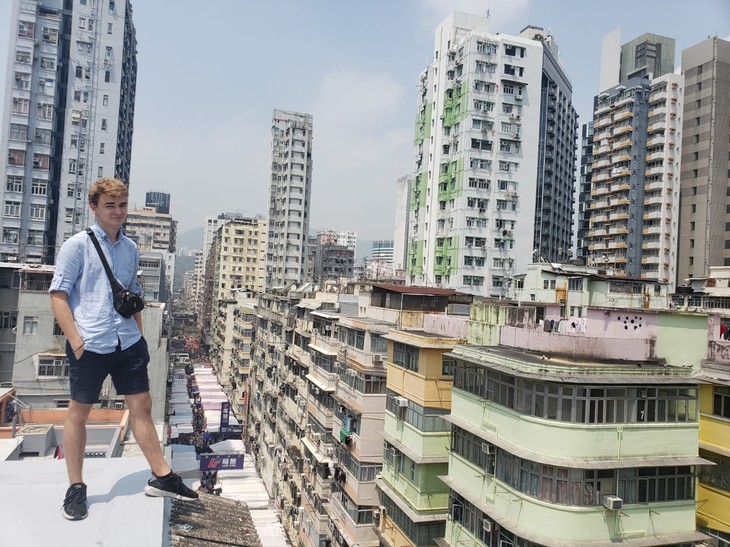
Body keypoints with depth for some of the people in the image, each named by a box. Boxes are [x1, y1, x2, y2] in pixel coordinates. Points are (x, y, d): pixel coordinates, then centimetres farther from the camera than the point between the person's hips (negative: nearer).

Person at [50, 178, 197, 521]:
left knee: (141, 406, 8)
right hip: (89, 345, -5)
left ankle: (161, 477, 18)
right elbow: (58, 296, -7)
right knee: (79, 412, 8)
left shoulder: (131, 249, 11)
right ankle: (76, 487, 23)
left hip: (128, 343, 5)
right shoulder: (78, 245, -5)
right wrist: (76, 341, -13)